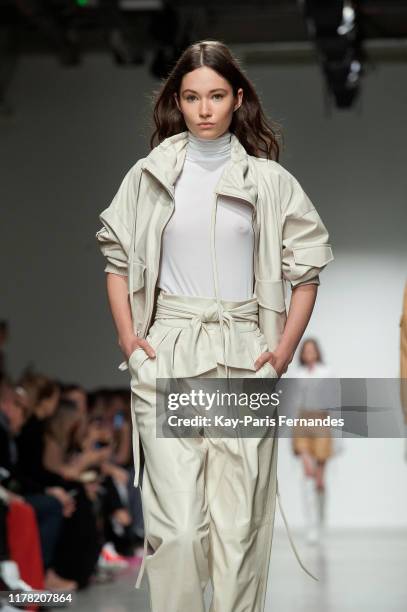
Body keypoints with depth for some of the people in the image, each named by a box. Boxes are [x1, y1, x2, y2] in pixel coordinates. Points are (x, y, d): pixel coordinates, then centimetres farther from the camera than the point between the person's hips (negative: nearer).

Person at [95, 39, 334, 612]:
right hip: (167, 357, 0)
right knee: (176, 523, -8)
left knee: (240, 522, -1)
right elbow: (117, 258, 14)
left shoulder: (269, 181, 5)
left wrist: (285, 349, 1)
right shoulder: (149, 176, 7)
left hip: (244, 359, 0)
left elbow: (306, 269, 9)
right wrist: (126, 333, 2)